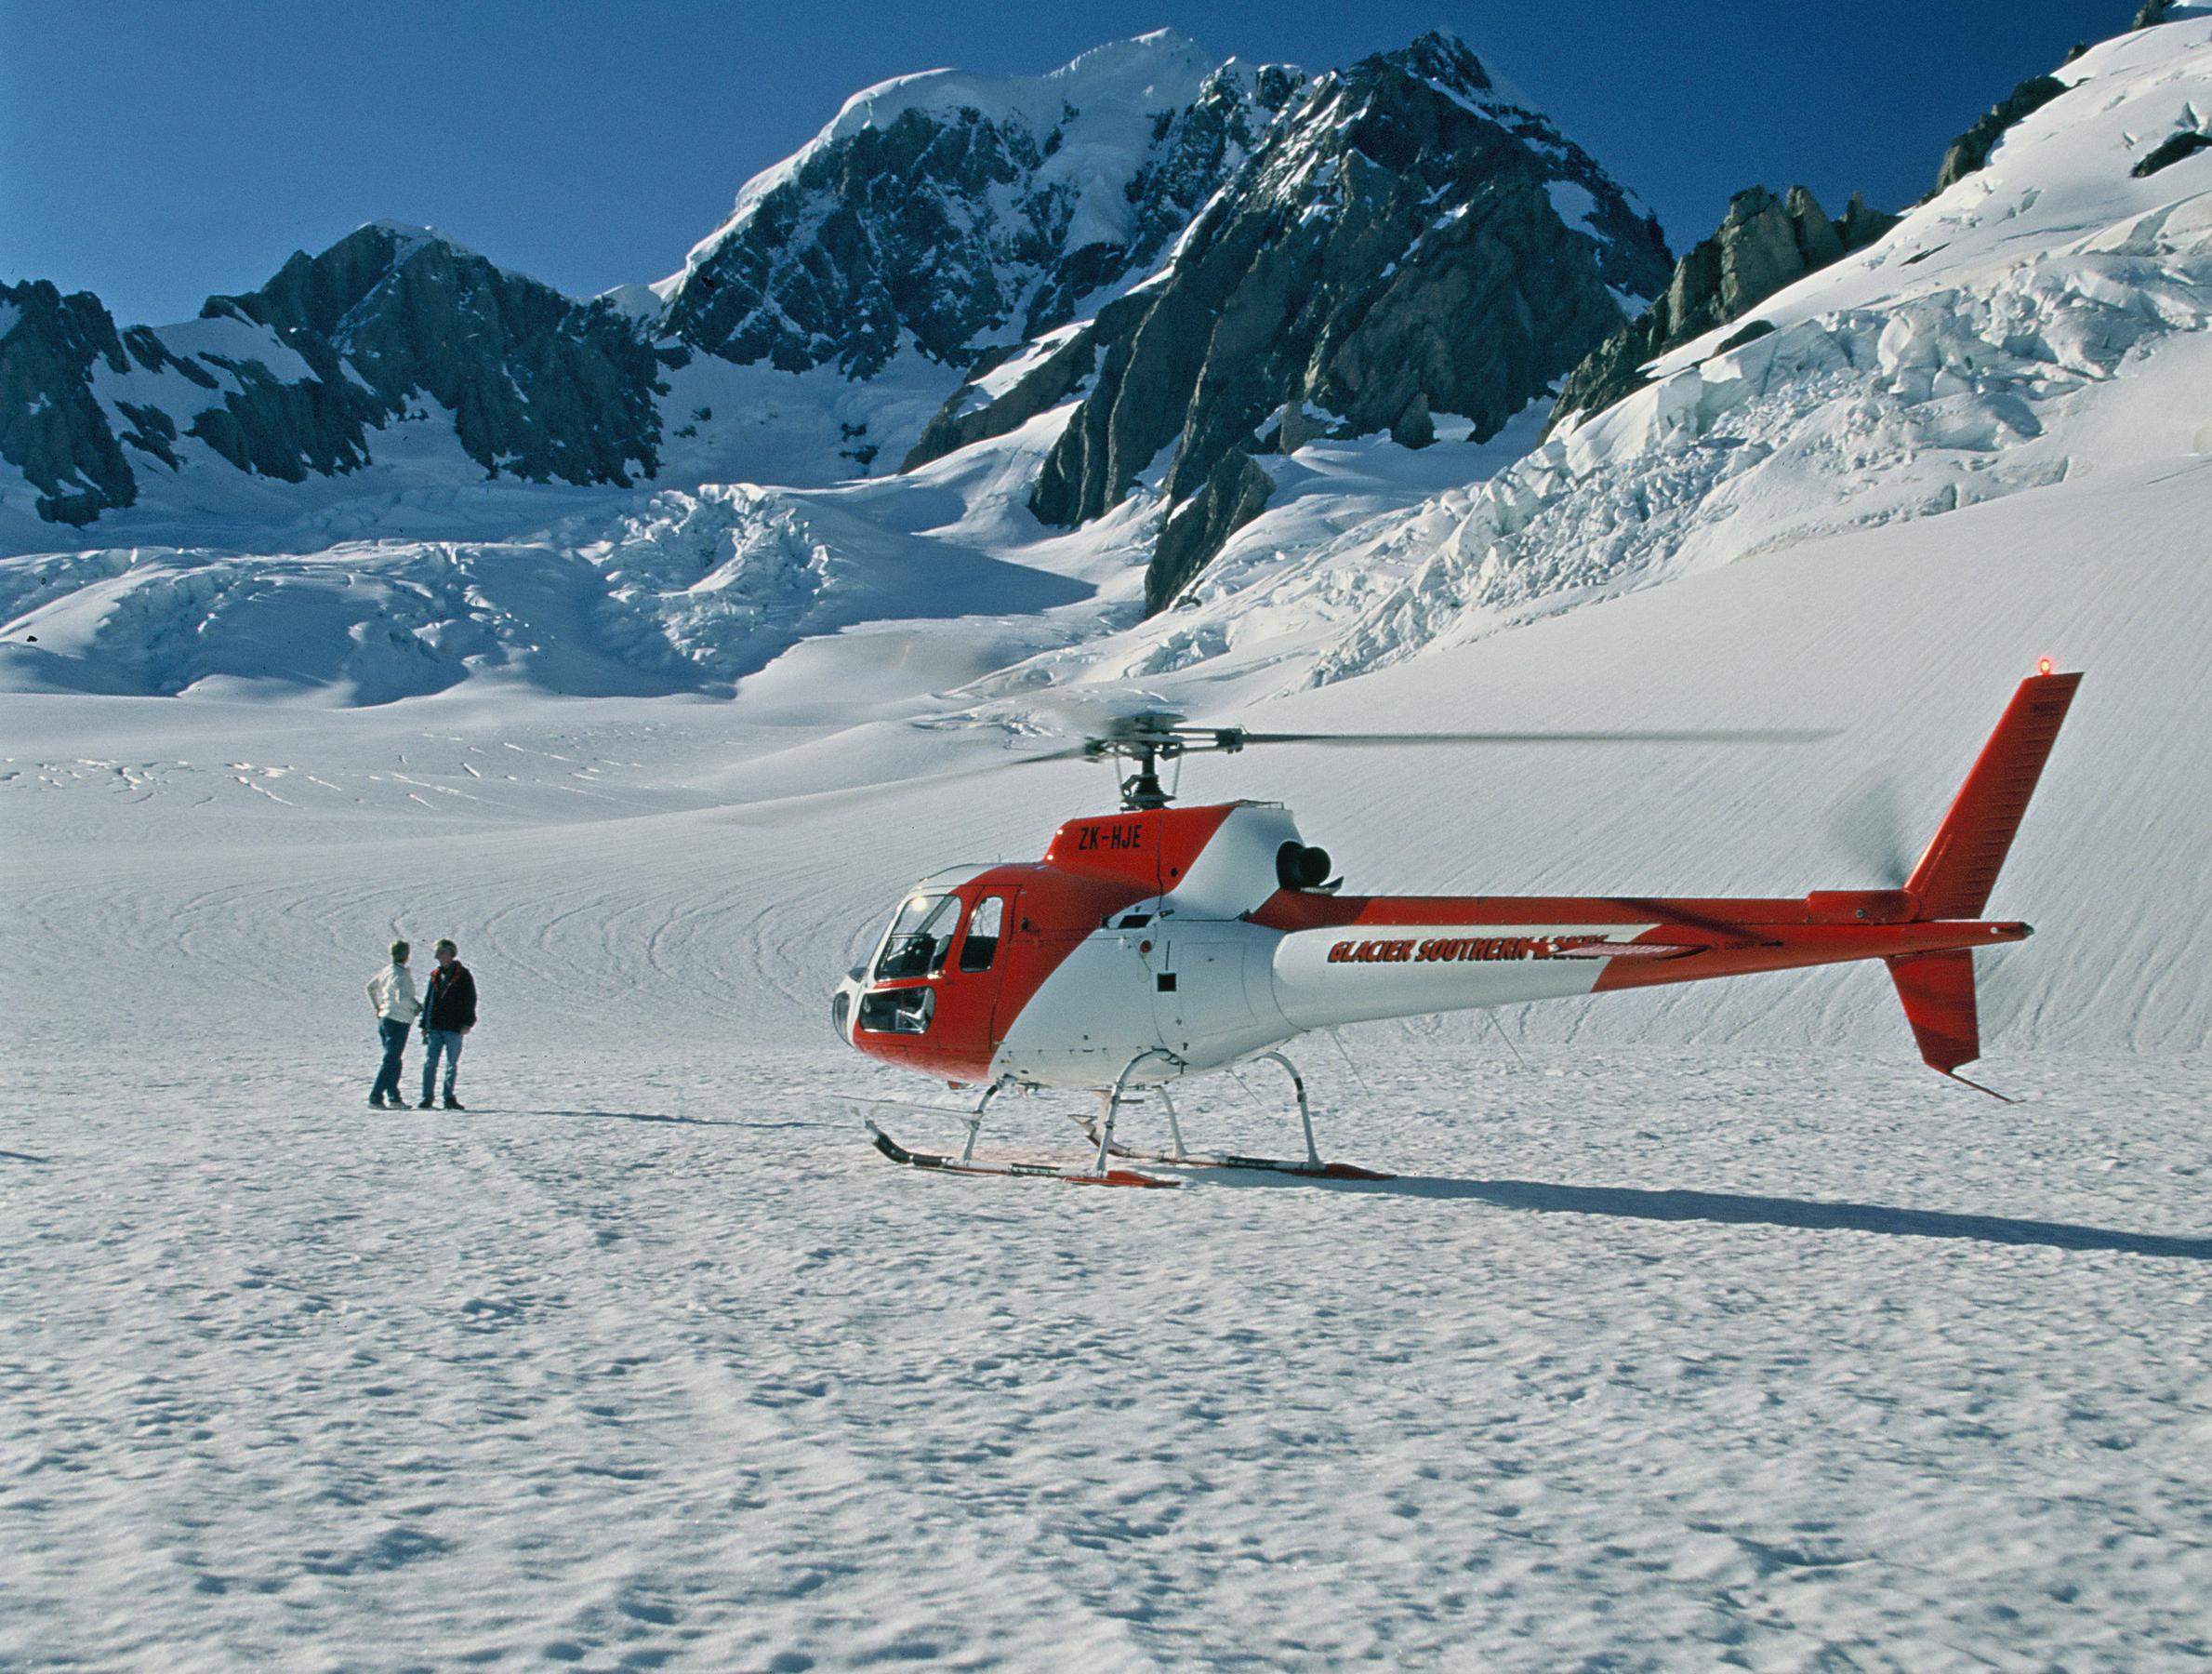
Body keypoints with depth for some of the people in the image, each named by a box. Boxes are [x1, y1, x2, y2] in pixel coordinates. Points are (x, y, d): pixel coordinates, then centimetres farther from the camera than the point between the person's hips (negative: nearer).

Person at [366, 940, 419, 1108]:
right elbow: (402, 998, -29)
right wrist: (416, 1006, -11)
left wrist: (377, 1007, 27)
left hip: (384, 1018, 9)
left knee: (393, 1061, 15)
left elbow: (370, 987, 23)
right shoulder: (403, 975, -17)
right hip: (398, 1022, -9)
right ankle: (375, 1099, -8)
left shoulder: (387, 971, 9)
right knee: (390, 1062, -6)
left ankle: (394, 1098, 20)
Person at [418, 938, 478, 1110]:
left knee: (452, 1064, 5)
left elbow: (470, 1000, -2)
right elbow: (427, 1001, 17)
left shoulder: (463, 975, 0)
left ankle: (449, 1098, 11)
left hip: (454, 1028, -3)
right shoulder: (435, 976, 12)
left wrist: (467, 1023, -10)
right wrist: (424, 1025, 11)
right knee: (429, 1062, -1)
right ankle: (427, 1098, 2)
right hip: (434, 1027, 3)